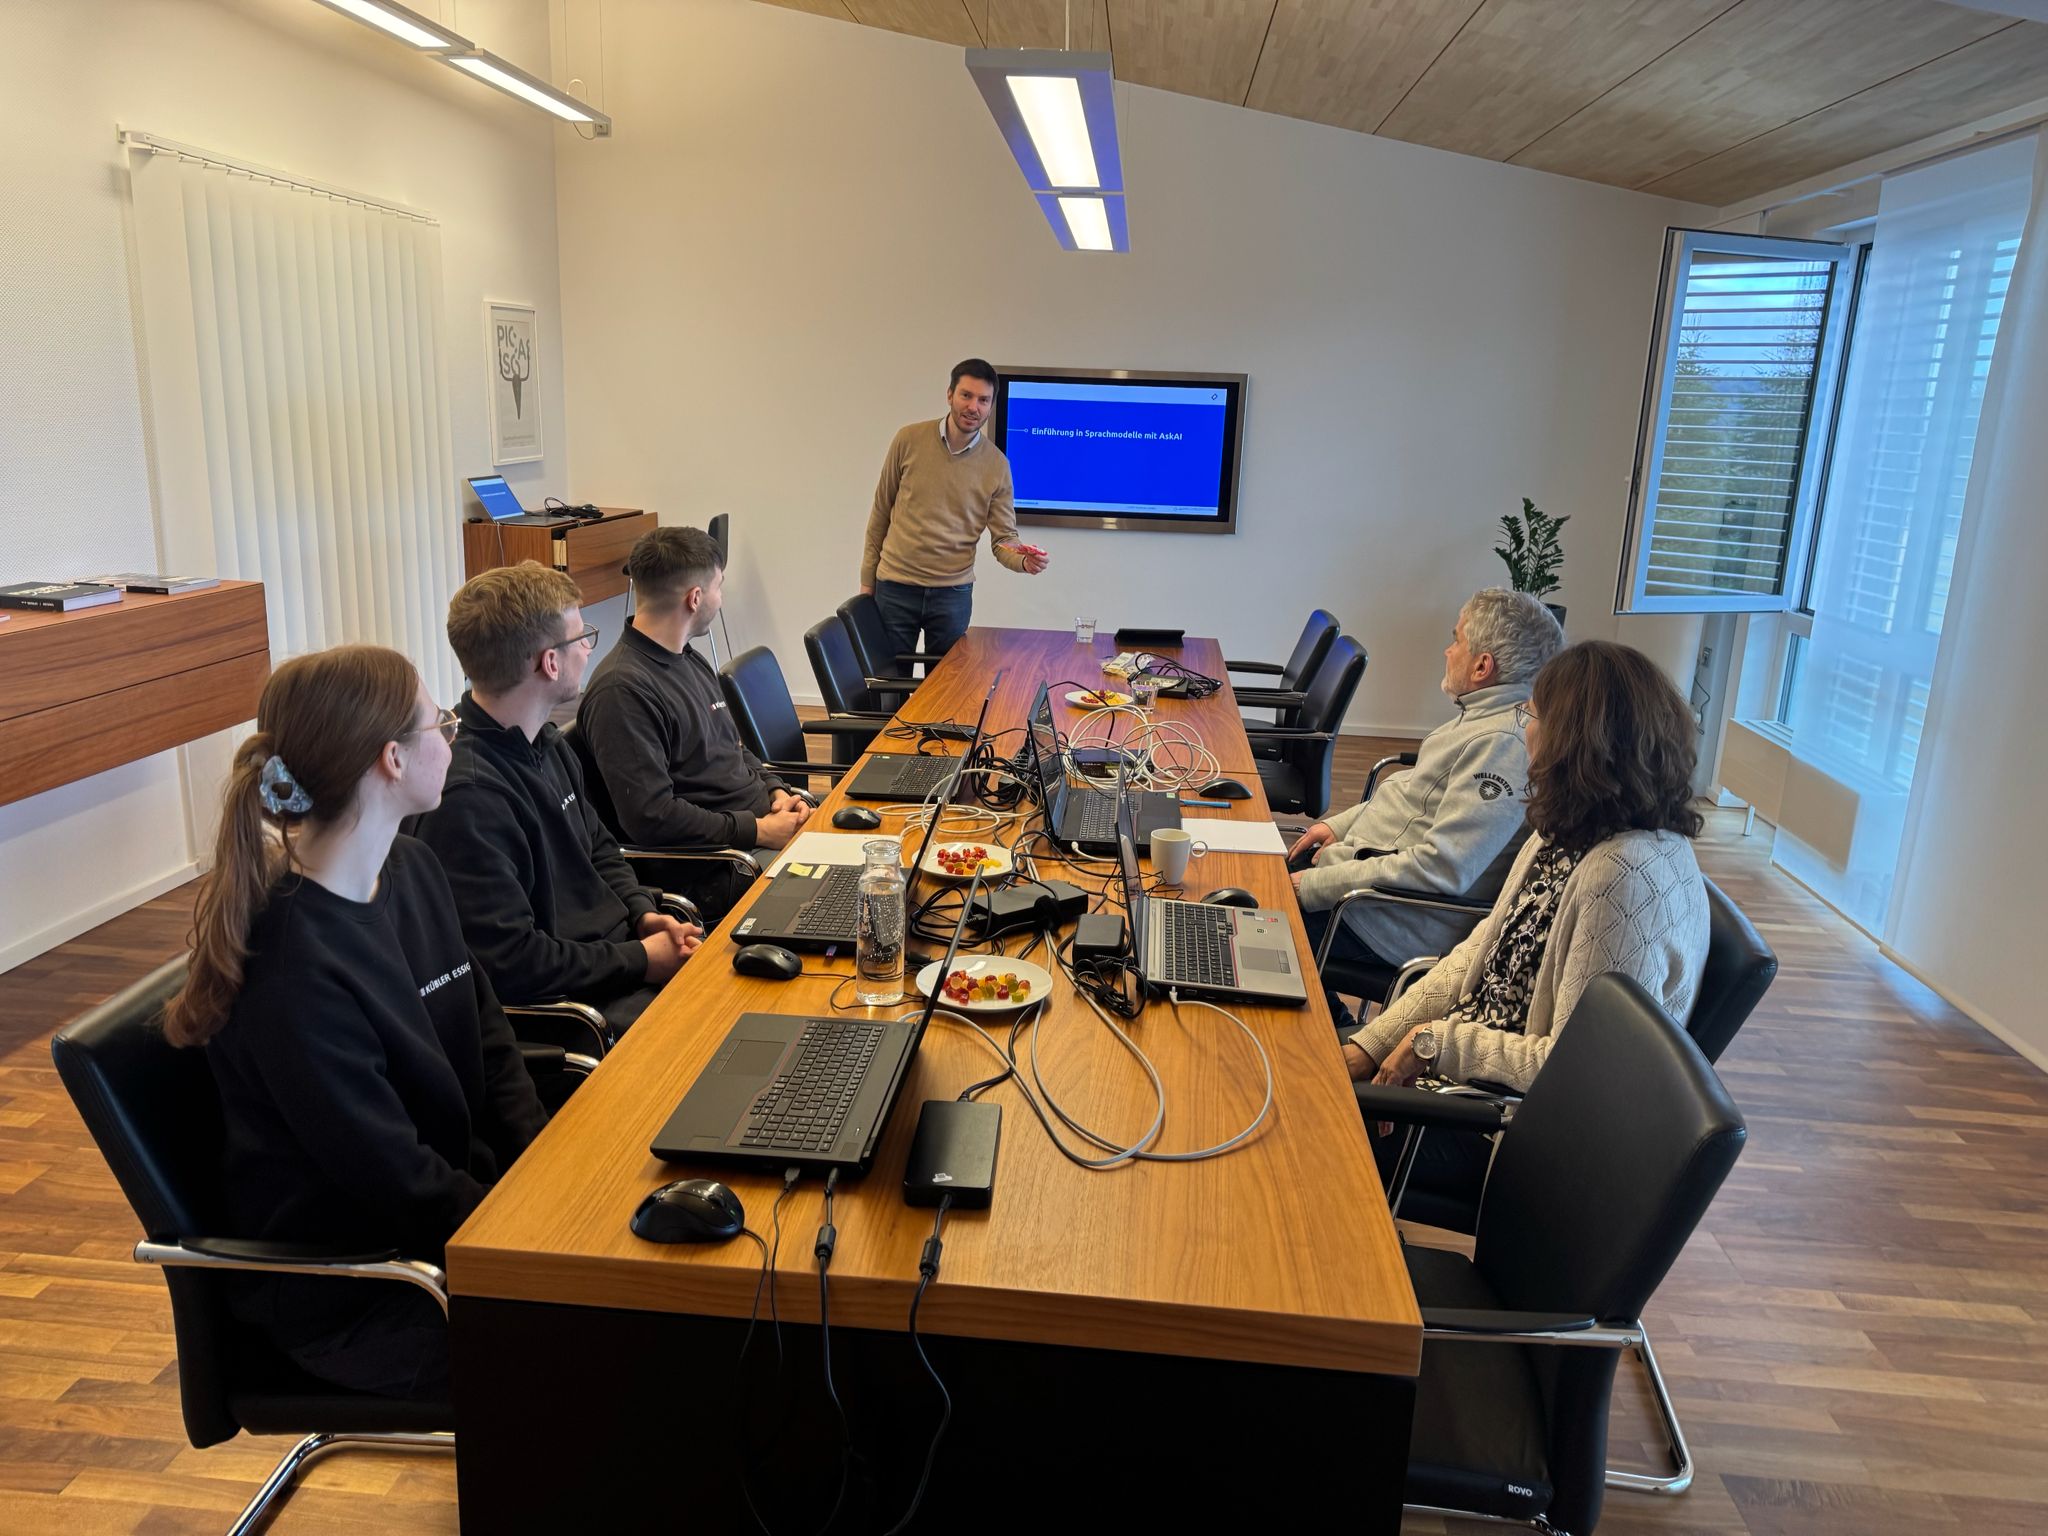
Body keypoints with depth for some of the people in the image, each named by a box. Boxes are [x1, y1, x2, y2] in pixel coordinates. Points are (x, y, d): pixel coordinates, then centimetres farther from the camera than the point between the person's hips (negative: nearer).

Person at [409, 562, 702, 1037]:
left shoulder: (549, 746, 8)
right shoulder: (466, 795, -24)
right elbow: (509, 962, -24)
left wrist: (643, 914, 3)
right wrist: (642, 960, -16)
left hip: (620, 950, 9)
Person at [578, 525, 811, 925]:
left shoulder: (692, 663, 16)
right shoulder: (622, 690, -15)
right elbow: (651, 817, -20)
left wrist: (776, 790, 6)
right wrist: (758, 831, -17)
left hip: (766, 822, 9)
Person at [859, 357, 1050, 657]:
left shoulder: (996, 465, -3)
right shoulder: (909, 440, -4)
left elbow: (1004, 537, -1)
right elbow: (881, 511, 4)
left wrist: (1023, 560, -24)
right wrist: (867, 578, 5)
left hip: (953, 593, 0)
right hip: (894, 587, 0)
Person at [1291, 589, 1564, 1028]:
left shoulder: (1505, 744, -27)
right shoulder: (1484, 715, 6)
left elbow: (1439, 868, -31)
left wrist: (1316, 886, -26)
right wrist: (1342, 824, 10)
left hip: (1401, 925, -10)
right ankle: (1331, 1024, 24)